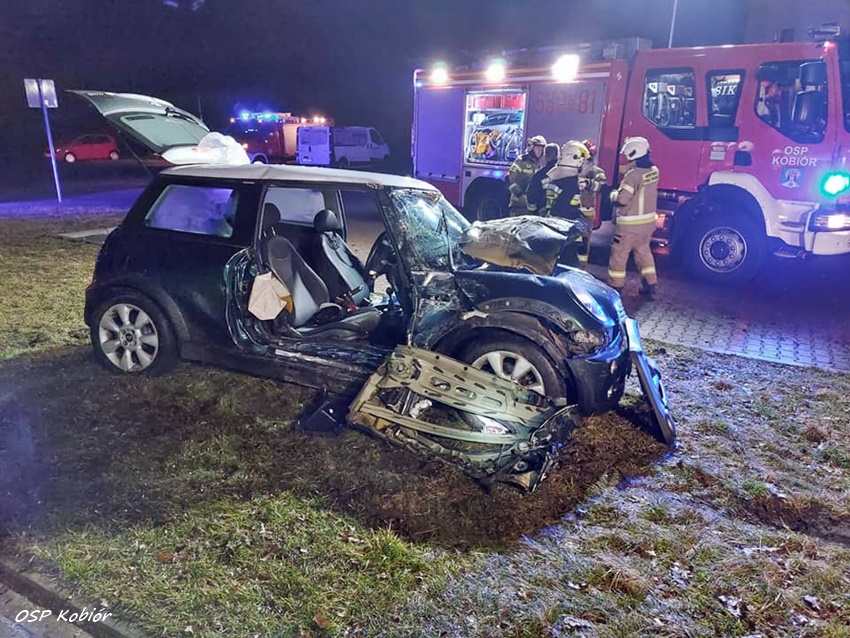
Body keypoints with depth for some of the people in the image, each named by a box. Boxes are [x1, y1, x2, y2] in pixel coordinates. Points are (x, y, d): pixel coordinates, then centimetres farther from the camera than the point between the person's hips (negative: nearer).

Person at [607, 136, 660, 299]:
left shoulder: (633, 174, -23)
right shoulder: (654, 171, 2)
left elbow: (621, 200, -22)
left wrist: (613, 194, -1)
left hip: (631, 223, -8)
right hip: (649, 221, 8)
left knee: (619, 253, 5)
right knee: (643, 251, 20)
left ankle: (615, 286, 13)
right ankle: (650, 284, 21)